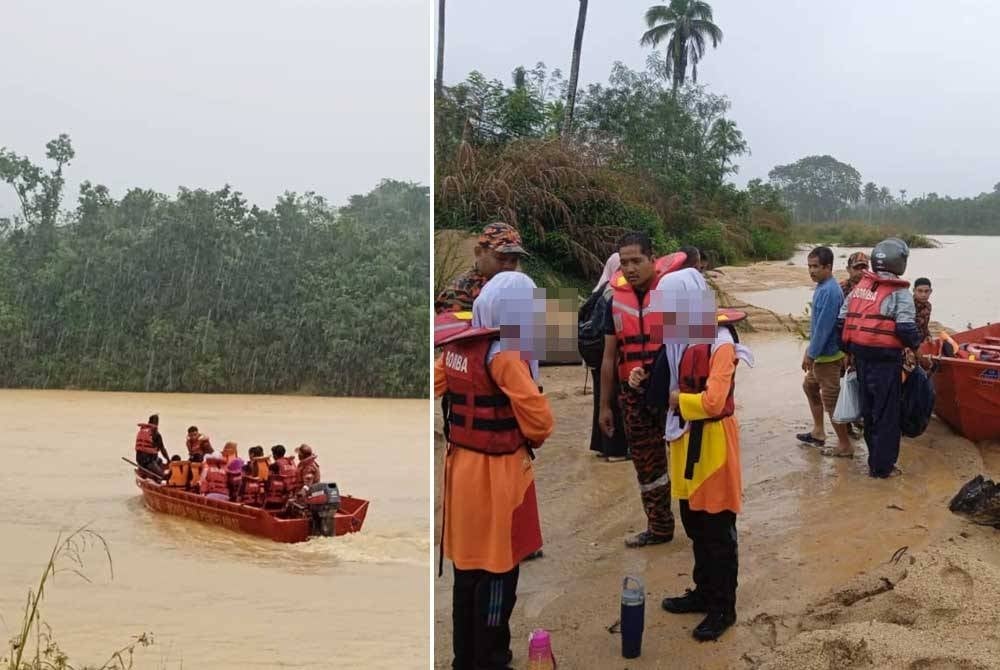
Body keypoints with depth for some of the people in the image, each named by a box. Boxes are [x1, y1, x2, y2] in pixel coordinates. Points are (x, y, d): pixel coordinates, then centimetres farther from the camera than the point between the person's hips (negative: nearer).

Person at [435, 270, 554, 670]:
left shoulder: (456, 346, 3)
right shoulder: (505, 353, -18)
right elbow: (540, 422, -19)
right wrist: (533, 440, 2)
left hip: (461, 467, 7)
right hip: (497, 475, -7)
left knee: (467, 567, 19)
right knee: (497, 571, 6)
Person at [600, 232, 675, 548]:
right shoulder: (617, 299, 7)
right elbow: (610, 356, 11)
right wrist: (604, 405, 11)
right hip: (632, 394, 5)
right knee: (646, 463, 12)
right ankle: (659, 527, 26)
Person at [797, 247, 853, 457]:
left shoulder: (829, 291, -24)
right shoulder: (823, 287, 7)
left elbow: (823, 327, -25)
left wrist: (811, 355, -19)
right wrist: (810, 350, 19)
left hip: (828, 355, -11)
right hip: (821, 353, 11)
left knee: (831, 400, -2)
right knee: (810, 386, 24)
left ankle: (845, 446, 8)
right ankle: (818, 432, 36)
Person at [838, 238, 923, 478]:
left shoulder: (859, 287, 7)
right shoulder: (900, 293, -11)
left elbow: (841, 322, 8)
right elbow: (906, 328, -20)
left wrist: (848, 351, 18)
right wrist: (915, 343, 1)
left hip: (861, 358, 6)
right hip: (885, 361, -6)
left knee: (869, 411, 18)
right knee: (887, 414, 5)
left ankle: (875, 460, 28)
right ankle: (883, 467, 12)